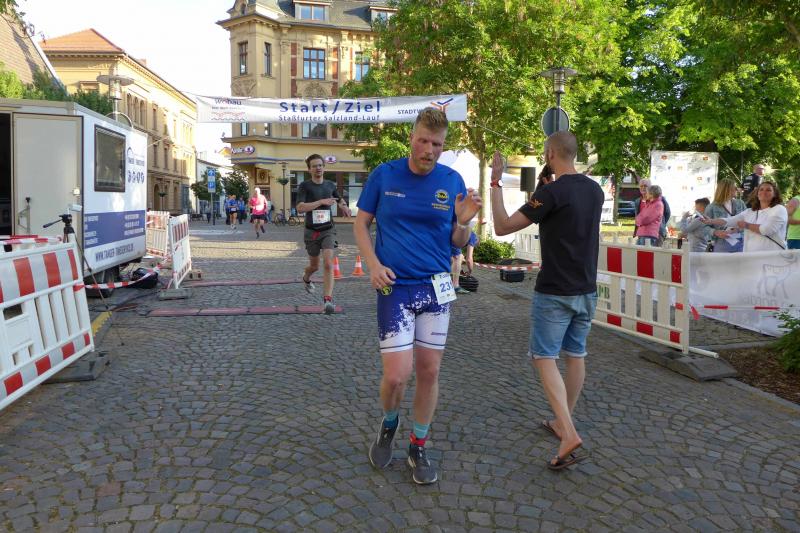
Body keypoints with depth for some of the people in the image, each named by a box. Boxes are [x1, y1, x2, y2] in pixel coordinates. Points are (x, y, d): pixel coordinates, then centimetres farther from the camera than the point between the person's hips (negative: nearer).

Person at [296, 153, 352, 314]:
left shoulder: (330, 185, 5)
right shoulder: (304, 186, -7)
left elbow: (338, 199, 27)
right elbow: (300, 208, -21)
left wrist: (344, 206, 5)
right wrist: (321, 201, -27)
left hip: (328, 230, 1)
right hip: (311, 231, -1)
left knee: (328, 264, -16)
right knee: (314, 266, 15)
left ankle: (328, 300, -17)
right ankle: (306, 278, 51)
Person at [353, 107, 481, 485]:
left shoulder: (453, 181, 2)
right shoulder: (384, 175, -2)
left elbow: (458, 243, 8)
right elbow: (361, 223, 6)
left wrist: (463, 223, -15)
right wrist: (374, 265, -9)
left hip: (436, 287, 2)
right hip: (394, 287, -2)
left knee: (429, 371, 8)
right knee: (396, 376, -7)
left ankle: (418, 447, 28)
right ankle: (389, 424, 27)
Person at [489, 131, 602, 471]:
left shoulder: (551, 192, -17)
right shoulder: (595, 191, 6)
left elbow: (502, 227, -17)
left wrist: (495, 183, -10)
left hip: (554, 292, -7)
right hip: (586, 290, 7)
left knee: (545, 358, 0)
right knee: (575, 356, 15)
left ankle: (569, 434, -11)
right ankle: (562, 423, 29)